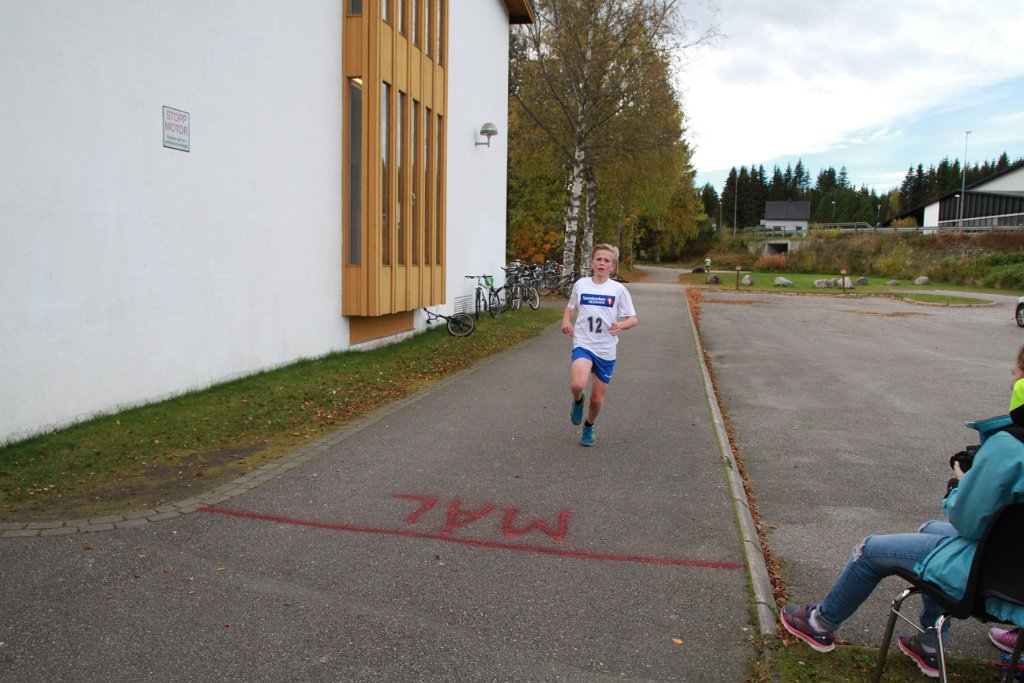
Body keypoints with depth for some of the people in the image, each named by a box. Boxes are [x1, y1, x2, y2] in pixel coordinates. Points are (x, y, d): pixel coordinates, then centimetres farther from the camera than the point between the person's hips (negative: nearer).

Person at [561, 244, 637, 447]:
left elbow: (633, 319, 1)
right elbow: (570, 307, 20)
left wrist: (621, 325, -21)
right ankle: (578, 400, 9)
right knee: (577, 384, -29)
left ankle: (589, 427, 39)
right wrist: (566, 321, -1)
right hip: (583, 344, 0)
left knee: (597, 399, 8)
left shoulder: (618, 289, -2)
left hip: (606, 350, 1)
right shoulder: (581, 284, 3)